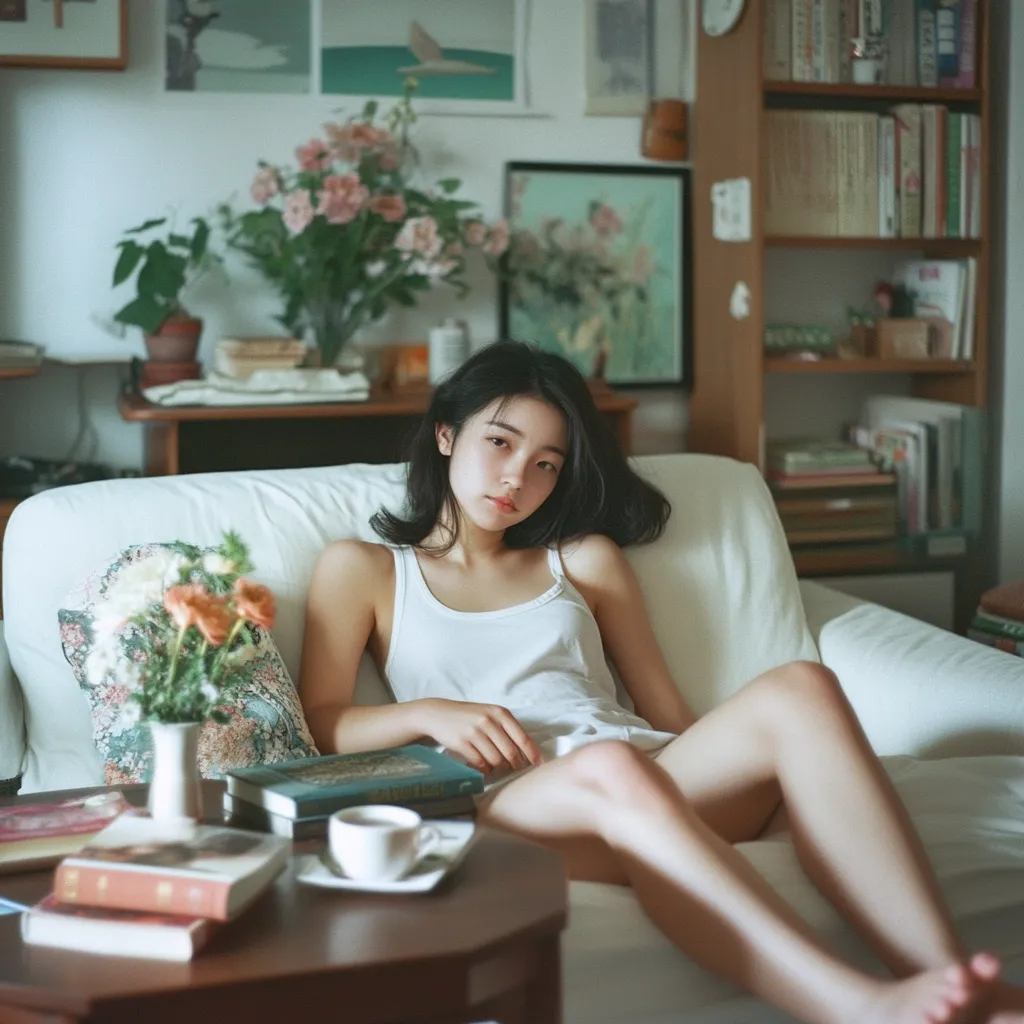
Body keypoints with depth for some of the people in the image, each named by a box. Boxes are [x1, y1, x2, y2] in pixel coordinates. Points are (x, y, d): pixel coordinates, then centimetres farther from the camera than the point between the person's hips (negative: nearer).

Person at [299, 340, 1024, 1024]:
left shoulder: (585, 560, 27)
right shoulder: (363, 569, 20)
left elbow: (668, 713, 19)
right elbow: (319, 725, 10)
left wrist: (769, 773, 0)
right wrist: (427, 713, -8)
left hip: (653, 777, 4)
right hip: (502, 805, -3)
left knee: (799, 690, -26)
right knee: (611, 767, -39)